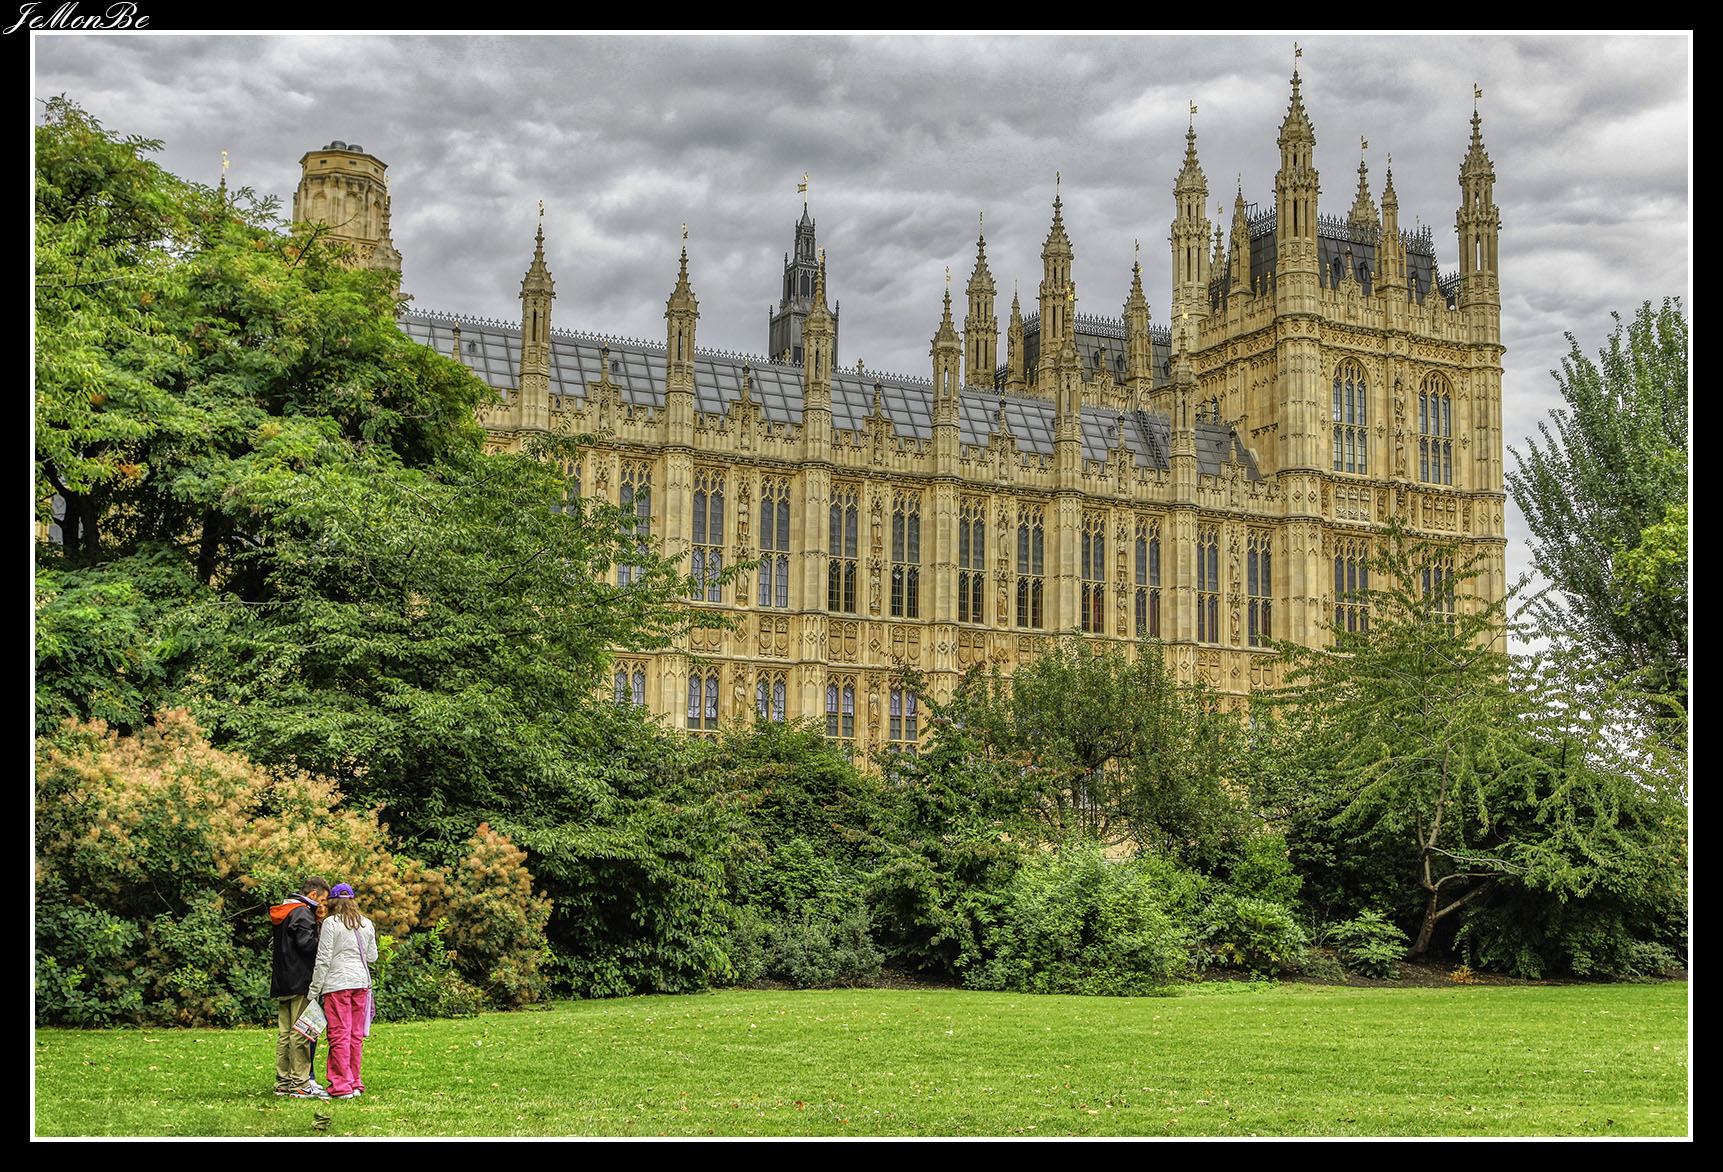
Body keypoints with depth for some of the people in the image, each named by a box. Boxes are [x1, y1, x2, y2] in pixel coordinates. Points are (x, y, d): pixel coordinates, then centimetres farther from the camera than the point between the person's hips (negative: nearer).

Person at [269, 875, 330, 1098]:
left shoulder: (283, 912, 20)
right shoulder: (303, 914, -11)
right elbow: (306, 944, -19)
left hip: (281, 983, 9)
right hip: (300, 983, -9)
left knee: (285, 1033, 10)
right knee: (301, 1032, -7)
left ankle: (283, 1083, 13)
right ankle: (300, 1084, -7)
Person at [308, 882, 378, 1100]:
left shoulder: (331, 923, -7)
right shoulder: (367, 924, 10)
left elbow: (324, 959, -9)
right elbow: (372, 957, 14)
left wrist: (315, 989, -5)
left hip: (337, 983, -5)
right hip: (361, 983, 6)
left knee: (339, 1034, -3)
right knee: (356, 1035, 10)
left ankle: (342, 1086, -3)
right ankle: (355, 1084, 13)